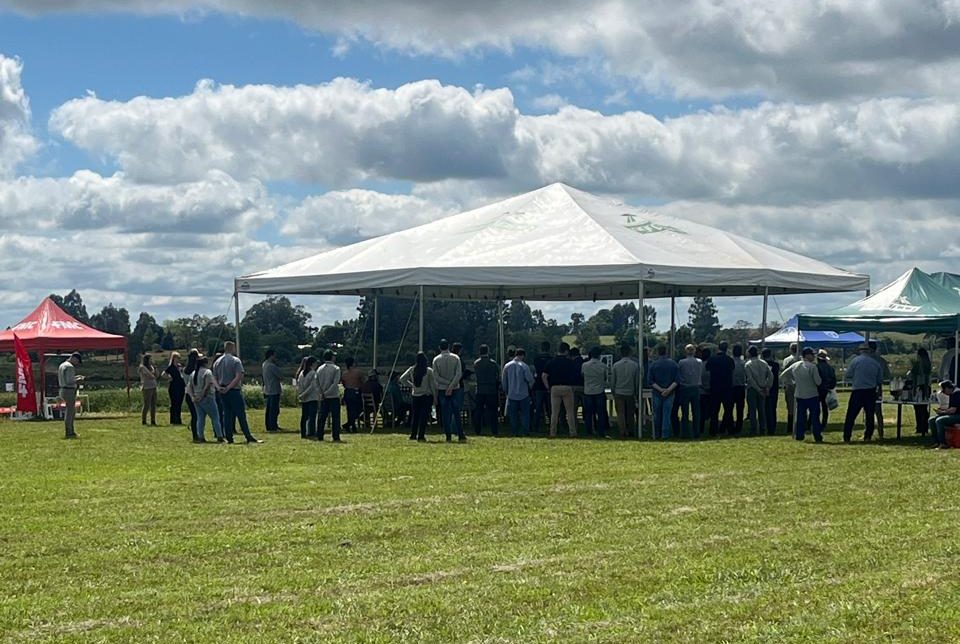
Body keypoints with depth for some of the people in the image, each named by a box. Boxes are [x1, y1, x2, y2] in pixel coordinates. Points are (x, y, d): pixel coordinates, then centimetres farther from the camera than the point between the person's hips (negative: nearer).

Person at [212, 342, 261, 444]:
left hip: (222, 392, 6)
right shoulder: (235, 360, -8)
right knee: (241, 414, -5)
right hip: (234, 391, -6)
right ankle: (249, 438, -6)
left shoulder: (217, 362, 12)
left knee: (227, 414, 9)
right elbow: (239, 376, -17)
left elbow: (214, 377, 9)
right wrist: (229, 387, -15)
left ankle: (229, 438, 6)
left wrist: (219, 387, -4)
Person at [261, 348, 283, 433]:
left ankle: (268, 426, 18)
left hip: (267, 390, 9)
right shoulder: (272, 366, -17)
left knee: (268, 409, 13)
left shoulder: (264, 365, 11)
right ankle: (273, 427, -7)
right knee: (274, 410, -6)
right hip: (274, 390, -9)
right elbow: (281, 376, -15)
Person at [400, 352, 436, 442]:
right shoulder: (429, 371, -10)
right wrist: (435, 397, 0)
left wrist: (411, 385, 10)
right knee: (424, 416, -1)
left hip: (415, 395, 4)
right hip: (427, 395, -4)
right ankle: (421, 436, -5)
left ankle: (413, 435, 14)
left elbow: (402, 379, 4)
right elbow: (433, 385, -8)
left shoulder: (412, 370, 0)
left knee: (414, 415, 13)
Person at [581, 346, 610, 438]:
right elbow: (606, 378, 4)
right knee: (601, 413, 6)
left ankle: (588, 432, 12)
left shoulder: (584, 365, -6)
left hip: (587, 392, 1)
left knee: (588, 413, 10)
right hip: (599, 392, -1)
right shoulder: (603, 366, -7)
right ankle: (601, 432, 3)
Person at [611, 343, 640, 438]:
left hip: (619, 392, -1)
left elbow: (612, 381, 1)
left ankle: (623, 432, -4)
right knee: (630, 414, 13)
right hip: (630, 393, 1)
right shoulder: (635, 365, -6)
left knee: (621, 413, 3)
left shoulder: (616, 365, -6)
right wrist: (636, 393, 12)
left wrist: (613, 392, 13)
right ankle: (631, 432, 20)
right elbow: (637, 381, 1)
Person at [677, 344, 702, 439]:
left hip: (684, 389, -2)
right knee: (696, 412, 9)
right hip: (696, 389, 2)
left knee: (685, 413, 5)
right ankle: (696, 432, 11)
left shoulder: (682, 362, -11)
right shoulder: (700, 362, -3)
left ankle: (685, 433, 4)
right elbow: (701, 375, 4)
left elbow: (678, 376, -4)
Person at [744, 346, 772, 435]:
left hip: (752, 389, -4)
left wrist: (758, 389, -11)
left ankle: (754, 430, -3)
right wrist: (767, 387, 1)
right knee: (762, 409, 10)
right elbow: (771, 375, -1)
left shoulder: (748, 365, -7)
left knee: (752, 410, 0)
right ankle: (762, 429, 10)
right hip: (763, 389, 4)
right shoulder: (764, 363, 4)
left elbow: (750, 379, -14)